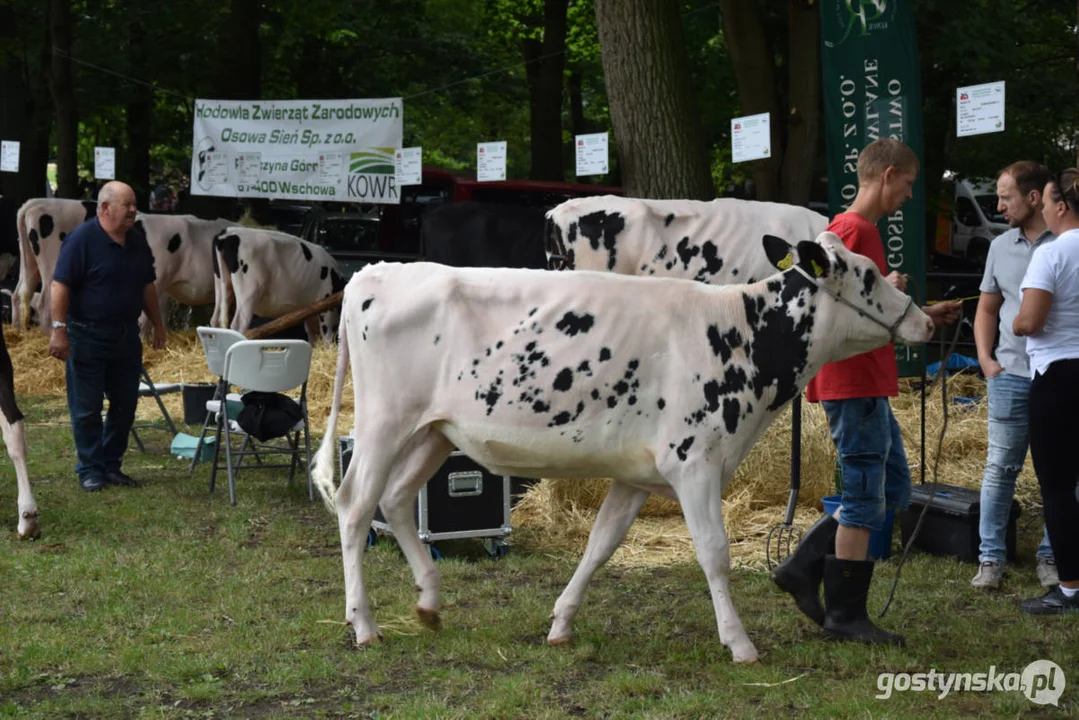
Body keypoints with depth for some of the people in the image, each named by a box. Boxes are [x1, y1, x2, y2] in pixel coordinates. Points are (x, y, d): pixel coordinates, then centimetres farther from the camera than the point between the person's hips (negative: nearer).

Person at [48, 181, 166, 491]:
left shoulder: (137, 241, 9)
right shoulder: (82, 239, -12)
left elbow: (147, 287, 19)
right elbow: (60, 285, -15)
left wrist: (157, 323, 18)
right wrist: (59, 329, -20)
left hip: (126, 337, 7)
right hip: (88, 336, -7)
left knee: (125, 404, 9)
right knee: (87, 407, 0)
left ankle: (111, 465, 20)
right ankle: (90, 469, 9)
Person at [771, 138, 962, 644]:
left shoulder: (861, 231, 18)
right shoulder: (852, 231, -14)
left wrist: (921, 314, 20)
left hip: (866, 385, 10)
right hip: (853, 384, -10)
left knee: (892, 490, 14)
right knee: (866, 500, -4)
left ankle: (802, 569, 16)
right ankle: (845, 615, 5)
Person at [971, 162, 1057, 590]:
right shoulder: (1001, 247, 10)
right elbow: (987, 309, 18)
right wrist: (985, 358, 6)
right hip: (1010, 375, 3)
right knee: (1000, 468, 3)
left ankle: (1051, 557, 15)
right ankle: (990, 558, 9)